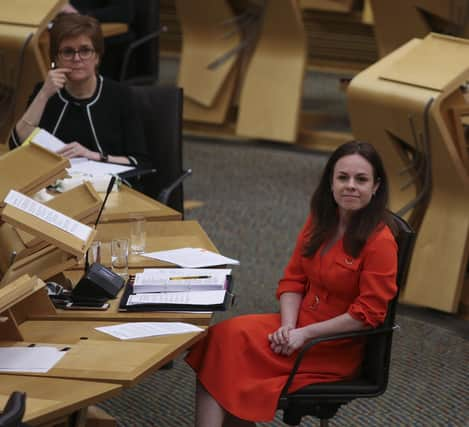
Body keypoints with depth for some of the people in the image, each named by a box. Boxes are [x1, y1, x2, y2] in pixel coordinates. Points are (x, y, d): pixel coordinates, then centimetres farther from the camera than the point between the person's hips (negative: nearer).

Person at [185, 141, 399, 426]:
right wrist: (287, 327, -10)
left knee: (231, 348, -19)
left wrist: (304, 334, -17)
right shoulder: (320, 220, 4)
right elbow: (293, 279, 8)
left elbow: (368, 313, -18)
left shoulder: (379, 241, -17)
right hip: (301, 325, 7)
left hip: (339, 346, -7)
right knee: (224, 336, -17)